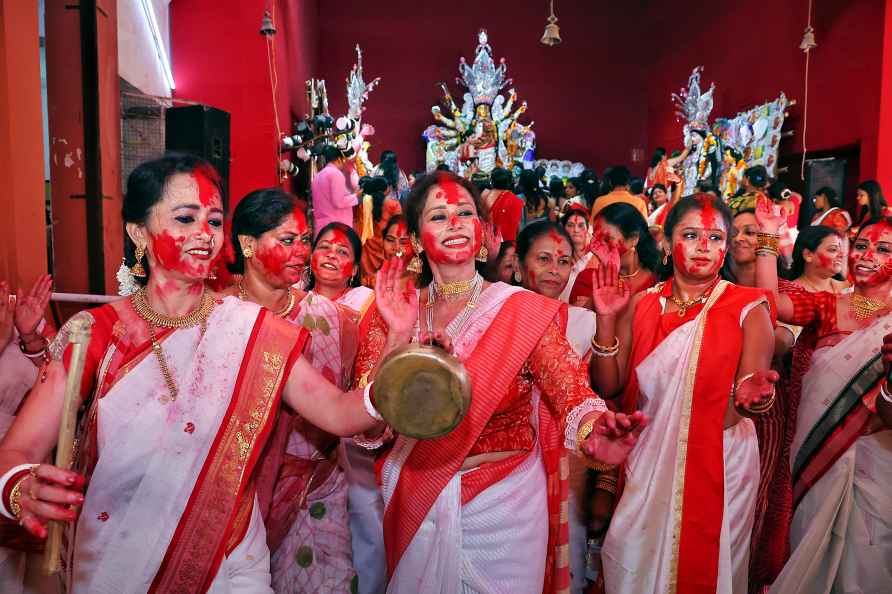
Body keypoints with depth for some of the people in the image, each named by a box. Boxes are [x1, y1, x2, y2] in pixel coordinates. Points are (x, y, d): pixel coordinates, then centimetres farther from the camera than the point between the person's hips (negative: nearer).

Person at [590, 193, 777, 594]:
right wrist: (606, 322, -15)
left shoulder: (748, 309, -7)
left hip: (718, 469, -2)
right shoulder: (641, 306, 1)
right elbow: (609, 386, -2)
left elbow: (744, 405, -10)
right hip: (646, 467, 3)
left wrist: (752, 397, -33)